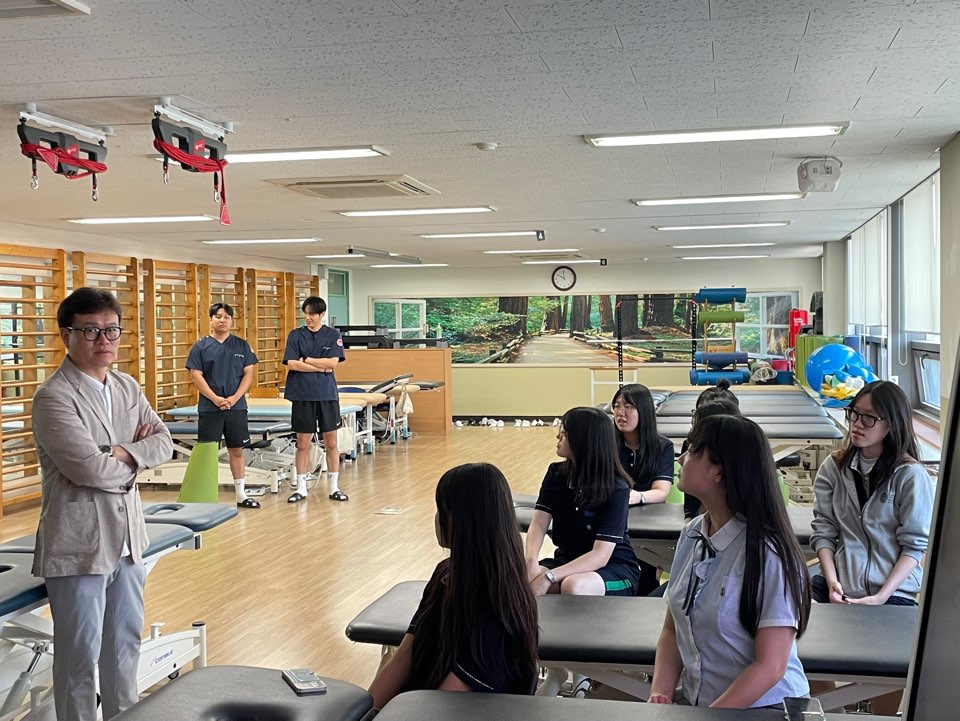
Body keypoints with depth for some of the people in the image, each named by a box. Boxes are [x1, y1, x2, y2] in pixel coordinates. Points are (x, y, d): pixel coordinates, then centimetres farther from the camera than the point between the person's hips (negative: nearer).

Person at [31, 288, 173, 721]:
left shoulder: (128, 388, 8)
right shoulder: (54, 397, -16)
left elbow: (164, 442, 4)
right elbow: (89, 467, -24)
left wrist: (123, 453, -14)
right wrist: (133, 463, -6)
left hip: (127, 538, 7)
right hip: (78, 547, -7)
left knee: (126, 643, 20)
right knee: (81, 656, 6)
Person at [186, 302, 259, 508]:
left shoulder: (242, 345, 6)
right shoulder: (200, 346, 1)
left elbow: (248, 374, 3)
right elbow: (196, 376, -4)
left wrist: (234, 398, -10)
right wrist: (216, 399, -14)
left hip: (237, 407, 2)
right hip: (209, 408, -2)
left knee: (237, 450, 9)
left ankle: (241, 494, 17)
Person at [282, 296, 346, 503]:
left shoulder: (333, 335, 3)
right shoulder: (295, 335, 3)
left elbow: (333, 362, -8)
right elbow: (292, 364, -7)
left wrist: (306, 360, -8)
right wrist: (320, 367, -9)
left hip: (327, 395, 0)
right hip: (302, 395, 0)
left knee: (331, 442, 5)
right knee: (303, 444, 4)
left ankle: (334, 487, 14)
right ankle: (301, 488, 14)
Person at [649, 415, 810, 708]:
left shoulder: (767, 554, -17)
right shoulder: (691, 535, 3)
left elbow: (770, 667, -16)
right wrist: (660, 693, -6)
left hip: (763, 707, -5)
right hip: (692, 700, 5)